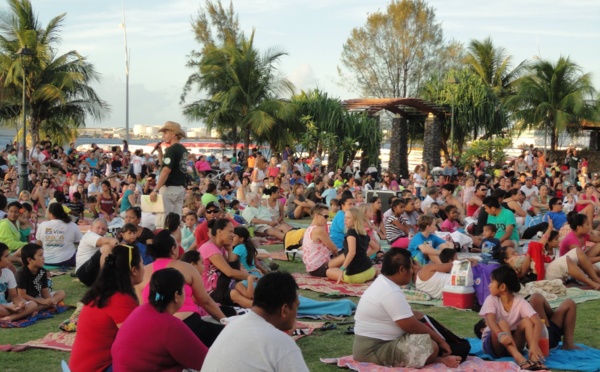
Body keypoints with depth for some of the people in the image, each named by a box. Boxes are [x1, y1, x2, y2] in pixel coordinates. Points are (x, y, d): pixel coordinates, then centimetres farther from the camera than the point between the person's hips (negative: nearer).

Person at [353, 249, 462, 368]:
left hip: (375, 342, 11)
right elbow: (412, 326, -19)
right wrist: (440, 340, -8)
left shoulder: (383, 283, 11)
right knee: (431, 347, -23)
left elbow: (409, 314, 18)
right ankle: (439, 360, 5)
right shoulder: (391, 292, -22)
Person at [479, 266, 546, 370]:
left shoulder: (520, 302, -11)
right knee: (502, 323, -30)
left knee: (526, 320, -22)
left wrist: (534, 343, -45)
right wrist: (501, 334, -52)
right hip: (492, 344, -1)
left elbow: (537, 322, -25)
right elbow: (490, 320, -30)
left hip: (514, 342, 1)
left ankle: (534, 357, -39)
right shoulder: (491, 300, -10)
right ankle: (518, 358, -51)